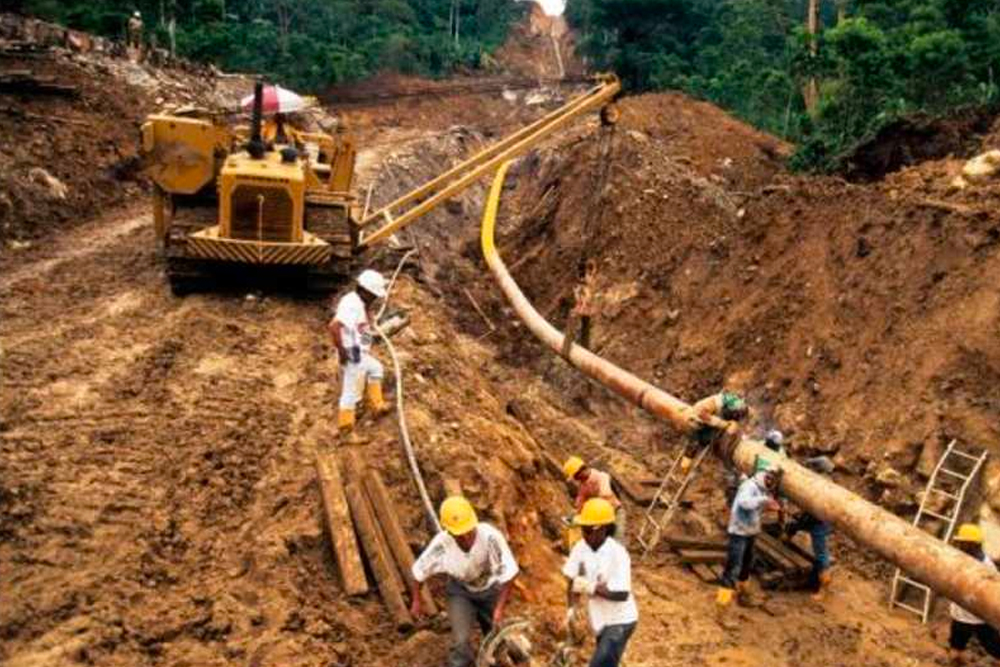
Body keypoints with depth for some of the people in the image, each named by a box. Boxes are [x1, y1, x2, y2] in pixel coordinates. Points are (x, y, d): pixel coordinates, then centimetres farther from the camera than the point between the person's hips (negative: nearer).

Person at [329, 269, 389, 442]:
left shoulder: (359, 303, 9)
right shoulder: (351, 305, -23)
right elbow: (334, 326, -33)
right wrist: (341, 350, -26)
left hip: (360, 354, 10)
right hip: (352, 356, -10)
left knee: (376, 369, 30)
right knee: (351, 392, -2)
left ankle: (377, 406, 36)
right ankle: (346, 432, 8)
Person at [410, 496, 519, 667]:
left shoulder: (490, 536, -39)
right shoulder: (441, 544, -34)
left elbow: (509, 573, -28)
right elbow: (419, 571, -14)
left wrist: (500, 608, -28)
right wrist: (416, 601, -2)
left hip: (490, 589, 1)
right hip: (460, 591, 0)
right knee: (461, 642, -16)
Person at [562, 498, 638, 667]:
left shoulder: (618, 553, -24)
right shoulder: (581, 548, -7)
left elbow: (622, 594, -27)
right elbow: (573, 581, -1)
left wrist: (591, 587, -28)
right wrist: (571, 608, -13)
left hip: (620, 622, -7)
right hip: (600, 621, 7)